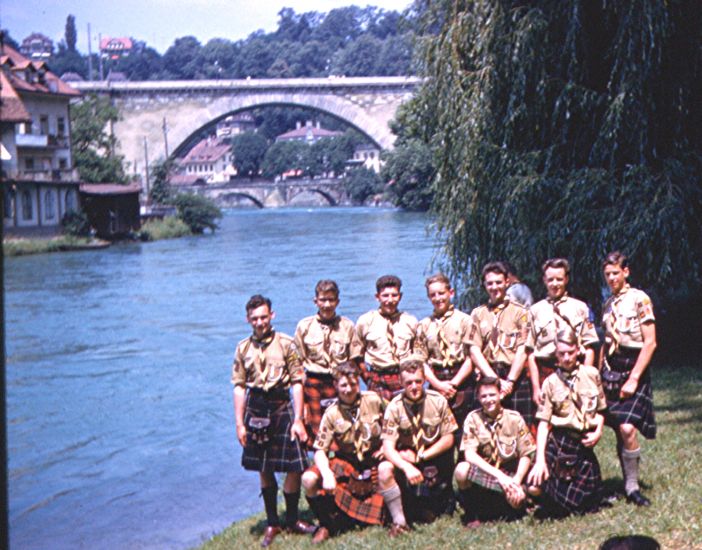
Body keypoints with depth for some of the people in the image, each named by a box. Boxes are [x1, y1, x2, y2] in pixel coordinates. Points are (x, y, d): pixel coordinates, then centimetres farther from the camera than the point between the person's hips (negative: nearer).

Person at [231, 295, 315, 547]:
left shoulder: (286, 343, -3)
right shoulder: (243, 348, 6)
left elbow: (297, 382, -5)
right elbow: (239, 386, 7)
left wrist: (298, 419, -10)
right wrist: (239, 423, 2)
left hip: (281, 406, -2)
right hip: (255, 409, 2)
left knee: (294, 467, -4)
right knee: (264, 470, 9)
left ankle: (292, 519, 15)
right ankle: (272, 523, 20)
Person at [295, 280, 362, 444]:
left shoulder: (347, 326, 6)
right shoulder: (304, 326, 5)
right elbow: (298, 366, 7)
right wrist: (301, 401, 3)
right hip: (314, 386, 0)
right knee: (315, 436, -4)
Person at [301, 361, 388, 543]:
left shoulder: (373, 400, -5)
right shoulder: (332, 414, -7)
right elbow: (320, 450, -11)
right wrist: (327, 474, -29)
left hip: (374, 462, 0)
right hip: (345, 464, 0)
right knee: (309, 479, -23)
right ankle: (327, 524, -5)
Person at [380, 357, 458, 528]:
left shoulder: (438, 401, -5)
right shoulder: (394, 407, -9)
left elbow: (448, 439, -3)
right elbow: (388, 447, -16)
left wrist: (420, 457, -13)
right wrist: (407, 468, -35)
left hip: (434, 461, 2)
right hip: (406, 460, -2)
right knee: (384, 469, -29)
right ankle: (399, 521, -19)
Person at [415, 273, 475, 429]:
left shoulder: (464, 320, 3)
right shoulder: (424, 325, 12)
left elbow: (471, 357, -2)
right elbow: (421, 361, 7)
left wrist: (454, 383, -10)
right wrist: (438, 384, -7)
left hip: (461, 383, -2)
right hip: (436, 383, 2)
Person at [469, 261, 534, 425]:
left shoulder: (520, 312, 7)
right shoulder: (478, 314, 13)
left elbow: (522, 350, -1)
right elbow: (474, 350, 4)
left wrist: (509, 381, -11)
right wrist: (496, 380, -7)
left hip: (515, 380, -2)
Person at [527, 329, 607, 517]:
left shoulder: (592, 375, 4)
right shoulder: (551, 382, -1)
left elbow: (600, 410, 14)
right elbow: (543, 423, -5)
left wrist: (598, 432, -7)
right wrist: (540, 460, -14)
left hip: (585, 443, 2)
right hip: (559, 443, -2)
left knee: (590, 505, 2)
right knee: (557, 510, -7)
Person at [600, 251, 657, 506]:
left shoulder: (639, 299, -8)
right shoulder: (608, 304, 13)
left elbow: (650, 342, -12)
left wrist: (633, 379, -16)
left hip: (633, 370, -6)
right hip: (610, 370, 6)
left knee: (627, 428, -18)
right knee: (618, 430, 5)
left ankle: (632, 486, -4)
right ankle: (627, 483, 15)